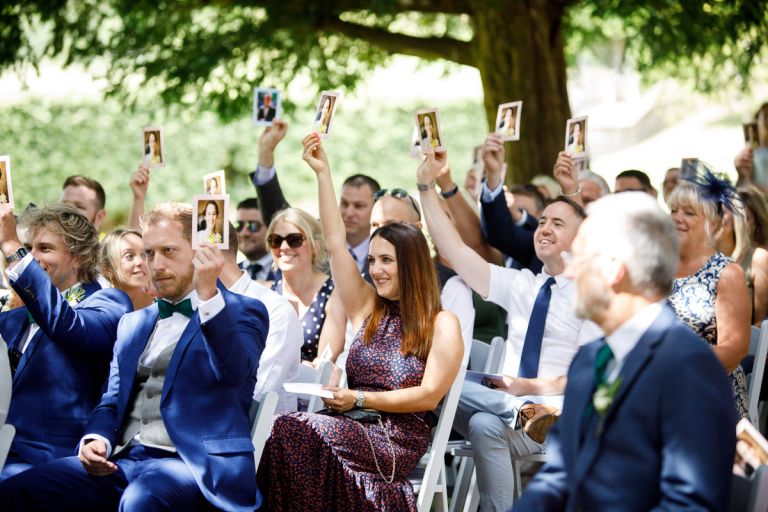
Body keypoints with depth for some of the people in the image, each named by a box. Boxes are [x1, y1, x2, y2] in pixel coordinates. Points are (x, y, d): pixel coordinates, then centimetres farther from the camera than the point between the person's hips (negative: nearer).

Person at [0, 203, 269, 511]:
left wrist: (208, 294, -24)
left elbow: (234, 373, -14)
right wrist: (96, 440, 1)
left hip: (195, 462, -5)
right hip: (123, 460, 6)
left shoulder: (243, 312, 6)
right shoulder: (133, 324, 26)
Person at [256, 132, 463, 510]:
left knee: (294, 432, -30)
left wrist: (360, 399, -11)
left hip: (399, 440, -4)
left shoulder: (442, 325, 4)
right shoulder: (367, 308, 19)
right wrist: (322, 172, 11)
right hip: (354, 429, 4)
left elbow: (429, 396, -5)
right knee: (291, 434, -31)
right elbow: (336, 245, 14)